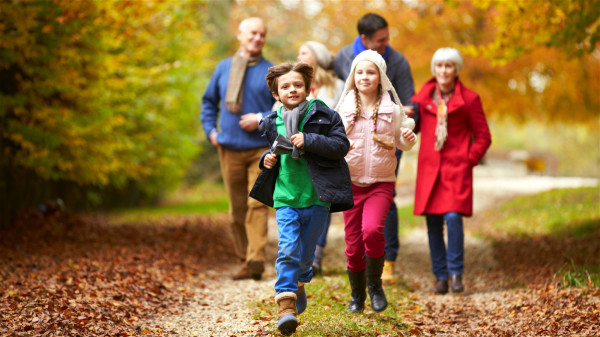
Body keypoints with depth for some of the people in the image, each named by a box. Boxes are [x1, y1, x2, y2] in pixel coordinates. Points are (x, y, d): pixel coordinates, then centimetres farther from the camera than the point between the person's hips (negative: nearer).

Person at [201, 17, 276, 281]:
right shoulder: (224, 68, 10)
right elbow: (209, 101, 22)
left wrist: (262, 118, -15)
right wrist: (210, 130, 10)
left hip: (261, 148, -3)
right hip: (230, 148, 3)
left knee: (257, 203, -13)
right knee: (237, 208, 7)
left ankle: (256, 260, -16)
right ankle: (244, 259, 17)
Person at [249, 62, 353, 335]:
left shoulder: (323, 115, -2)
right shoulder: (273, 123, 9)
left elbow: (341, 145, -10)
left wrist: (309, 140, -20)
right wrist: (269, 158, 3)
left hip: (317, 199, -1)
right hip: (285, 198, 1)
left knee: (305, 253, 9)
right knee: (287, 250, -13)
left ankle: (299, 283, 40)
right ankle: (286, 305, -14)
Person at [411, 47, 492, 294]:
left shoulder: (468, 99, 0)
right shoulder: (423, 96, 7)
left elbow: (483, 137, 5)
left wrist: (469, 160, -5)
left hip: (456, 168, -3)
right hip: (429, 168, 3)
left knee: (453, 217, -17)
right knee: (433, 223, 2)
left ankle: (456, 273, -5)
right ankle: (440, 277, 12)